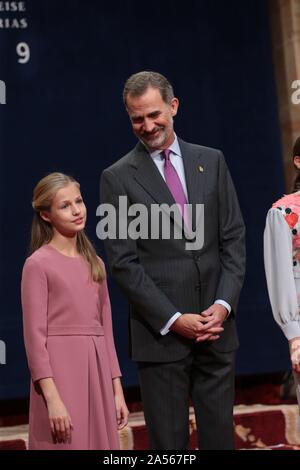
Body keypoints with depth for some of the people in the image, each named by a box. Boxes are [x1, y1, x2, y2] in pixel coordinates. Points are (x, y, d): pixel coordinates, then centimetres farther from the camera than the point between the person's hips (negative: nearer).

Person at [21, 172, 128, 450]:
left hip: (97, 374, 6)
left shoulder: (95, 264, 13)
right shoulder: (38, 264, -5)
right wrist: (52, 398, -17)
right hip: (60, 371, -6)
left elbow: (105, 330, 14)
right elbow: (35, 335, -10)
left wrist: (117, 390, 10)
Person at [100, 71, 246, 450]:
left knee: (220, 434, 7)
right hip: (160, 333, -3)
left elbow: (233, 237, 8)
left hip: (216, 324, 3)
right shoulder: (118, 178, -1)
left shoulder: (211, 161, 9)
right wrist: (174, 320, -12)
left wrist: (224, 304, -6)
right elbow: (123, 262, -5)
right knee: (169, 441, 3)